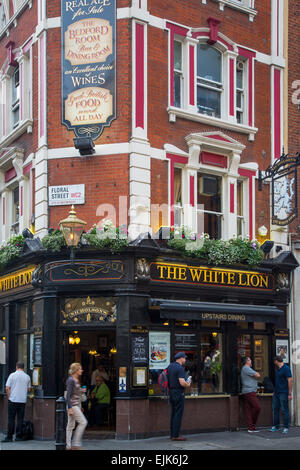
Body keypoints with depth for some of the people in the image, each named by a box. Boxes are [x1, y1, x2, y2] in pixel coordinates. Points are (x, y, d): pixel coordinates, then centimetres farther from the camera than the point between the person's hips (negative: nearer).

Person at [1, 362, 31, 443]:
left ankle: (9, 437, 1)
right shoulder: (27, 377, 4)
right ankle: (19, 437, 8)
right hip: (23, 400, 2)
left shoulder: (12, 375, -4)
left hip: (13, 400, -2)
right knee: (20, 419, 7)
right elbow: (29, 389, 12)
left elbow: (7, 388, -6)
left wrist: (9, 397, 7)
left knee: (11, 419, 2)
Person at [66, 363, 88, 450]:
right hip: (72, 405, -9)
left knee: (71, 425, 10)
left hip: (77, 405, 9)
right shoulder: (71, 380, -14)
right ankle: (76, 444, -7)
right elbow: (68, 395, -17)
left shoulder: (77, 380, 14)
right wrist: (70, 408, -21)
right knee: (83, 422, -11)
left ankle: (68, 446, 13)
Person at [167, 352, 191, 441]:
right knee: (178, 414, -5)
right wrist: (188, 384, -5)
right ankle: (175, 435, -4)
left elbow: (168, 380, 18)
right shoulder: (180, 368, -16)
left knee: (174, 414, 14)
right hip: (179, 393, -9)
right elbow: (182, 383, -23)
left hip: (171, 392, 9)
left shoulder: (170, 366, 11)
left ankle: (172, 434, 18)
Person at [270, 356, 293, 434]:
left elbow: (290, 381, -15)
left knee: (284, 410, -4)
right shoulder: (278, 369, 16)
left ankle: (286, 427, 2)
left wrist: (290, 393, -17)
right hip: (277, 392, 9)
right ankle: (276, 426, 16)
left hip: (283, 393, -9)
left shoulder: (286, 368, -11)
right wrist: (275, 391, 20)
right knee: (275, 409, 9)